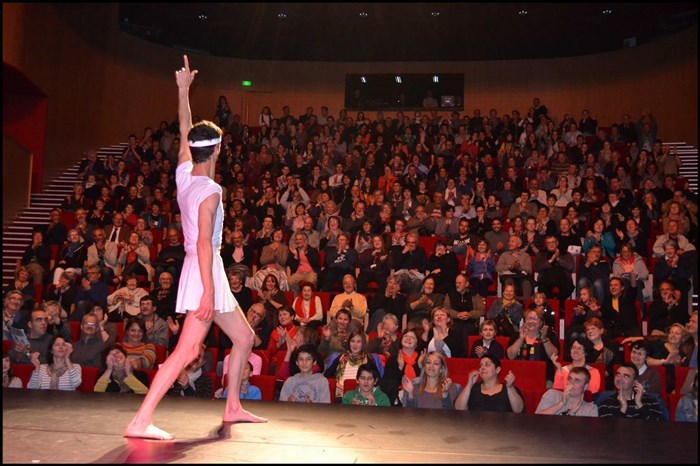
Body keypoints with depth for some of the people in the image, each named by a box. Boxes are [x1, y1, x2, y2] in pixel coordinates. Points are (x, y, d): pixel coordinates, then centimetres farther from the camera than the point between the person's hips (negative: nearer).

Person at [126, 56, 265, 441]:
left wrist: (183, 90, 27)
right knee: (187, 350, -12)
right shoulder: (209, 190, -16)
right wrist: (208, 291, -24)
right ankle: (140, 421, -14)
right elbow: (203, 242, -22)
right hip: (205, 272, -10)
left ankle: (233, 406, 28)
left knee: (244, 338, 18)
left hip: (209, 272, 10)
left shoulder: (184, 174, 7)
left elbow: (185, 133, 21)